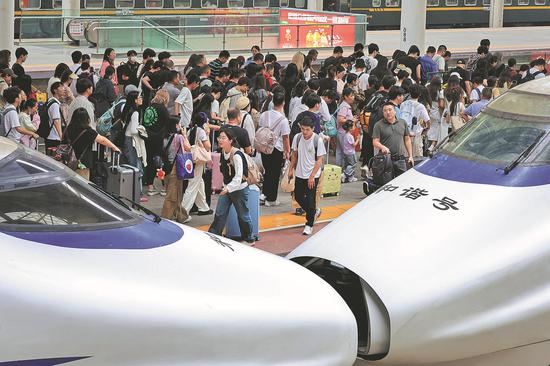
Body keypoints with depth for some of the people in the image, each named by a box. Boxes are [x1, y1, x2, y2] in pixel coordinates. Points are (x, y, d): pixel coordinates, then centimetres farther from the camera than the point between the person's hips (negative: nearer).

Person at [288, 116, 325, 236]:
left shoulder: (317, 140, -16)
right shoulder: (297, 138, -3)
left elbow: (319, 160, -13)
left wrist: (312, 176, -17)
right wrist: (291, 169, 9)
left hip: (313, 176, -5)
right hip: (300, 174, 5)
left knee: (310, 199, -3)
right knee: (298, 197, 12)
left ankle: (309, 225, 10)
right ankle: (314, 211, 36)